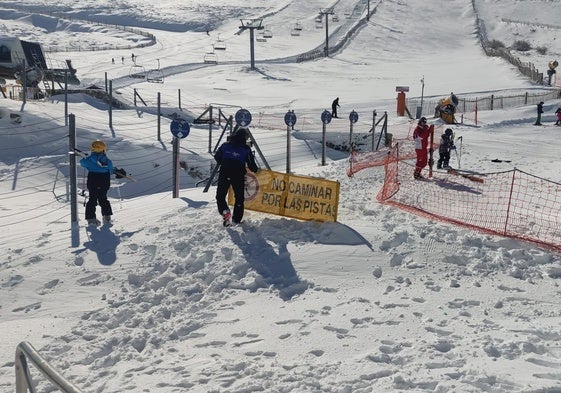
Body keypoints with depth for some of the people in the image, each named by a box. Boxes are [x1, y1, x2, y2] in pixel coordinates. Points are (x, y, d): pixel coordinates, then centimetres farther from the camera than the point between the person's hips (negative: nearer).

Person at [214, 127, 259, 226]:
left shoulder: (225, 145, 7)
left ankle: (224, 211, -15)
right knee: (239, 197, 15)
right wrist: (256, 170, 23)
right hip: (238, 176, -1)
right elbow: (251, 165, 1)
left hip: (224, 175, 1)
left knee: (220, 196, 11)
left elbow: (217, 157, 15)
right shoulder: (246, 148, 0)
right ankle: (237, 219, 16)